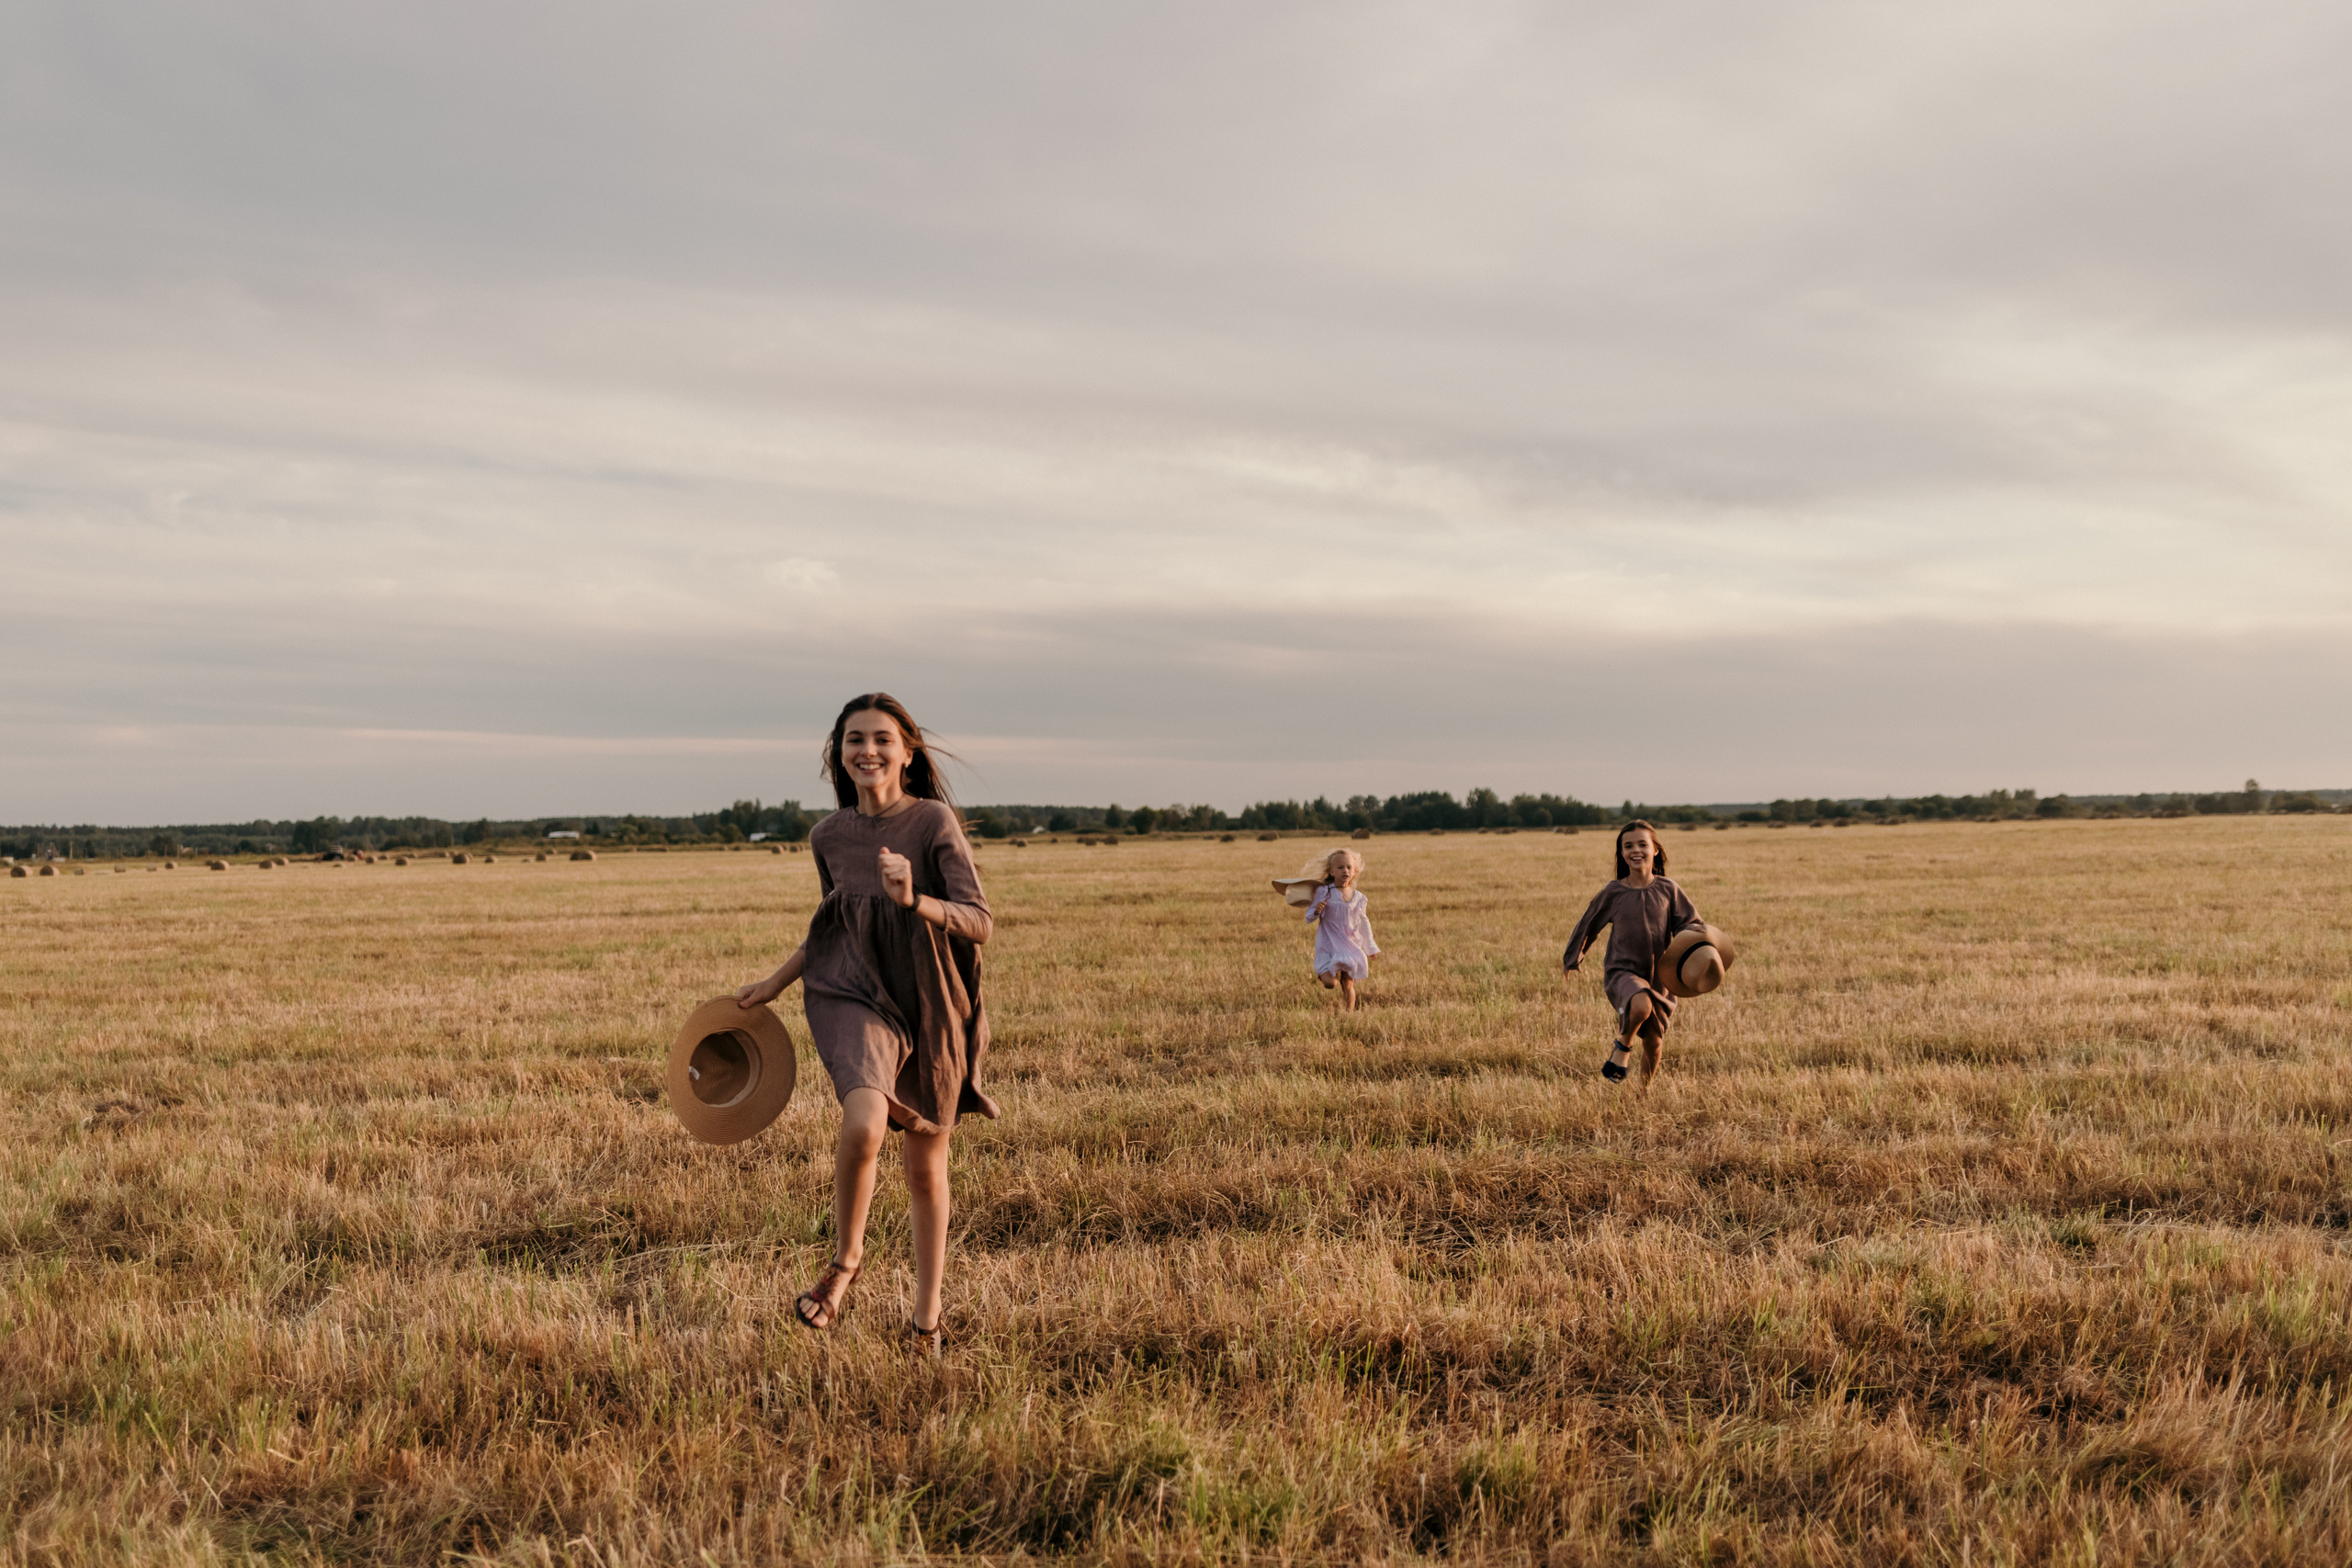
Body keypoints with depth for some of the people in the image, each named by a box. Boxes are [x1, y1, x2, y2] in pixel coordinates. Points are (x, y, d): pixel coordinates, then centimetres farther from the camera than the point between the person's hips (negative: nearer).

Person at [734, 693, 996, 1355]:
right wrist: (776, 982, 20)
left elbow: (979, 922, -16)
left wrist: (914, 902, -33)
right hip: (856, 999, 1)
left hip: (932, 1008, -1)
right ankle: (845, 1261, -1)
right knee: (865, 1124, -29)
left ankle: (926, 1318, 32)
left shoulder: (933, 822, -10)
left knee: (927, 1169, 11)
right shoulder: (829, 836, 2)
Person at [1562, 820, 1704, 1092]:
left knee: (1654, 1042, 10)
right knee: (1642, 1005, -36)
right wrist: (1571, 960, 23)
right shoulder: (1613, 893, -3)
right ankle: (1623, 1044, -5)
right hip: (1622, 971, -3)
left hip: (1659, 975, 3)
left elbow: (1689, 924, 7)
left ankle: (1645, 1090, 38)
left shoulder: (1668, 890, -1)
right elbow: (1588, 925, 11)